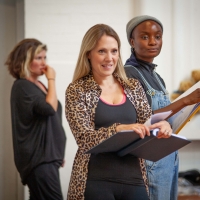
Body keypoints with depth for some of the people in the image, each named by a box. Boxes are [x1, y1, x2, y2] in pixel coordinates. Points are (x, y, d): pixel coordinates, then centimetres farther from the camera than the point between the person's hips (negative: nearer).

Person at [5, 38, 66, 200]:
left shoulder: (38, 85, 16)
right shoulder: (22, 86, -10)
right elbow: (49, 108, -23)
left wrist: (57, 153, 23)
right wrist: (51, 80, -11)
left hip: (47, 155, 9)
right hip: (38, 157, -9)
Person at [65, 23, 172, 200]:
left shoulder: (133, 87, 10)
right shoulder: (76, 91, -2)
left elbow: (148, 124, 10)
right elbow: (85, 139, -12)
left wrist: (161, 126, -12)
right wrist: (119, 128, -27)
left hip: (134, 178, 4)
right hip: (95, 182, -3)